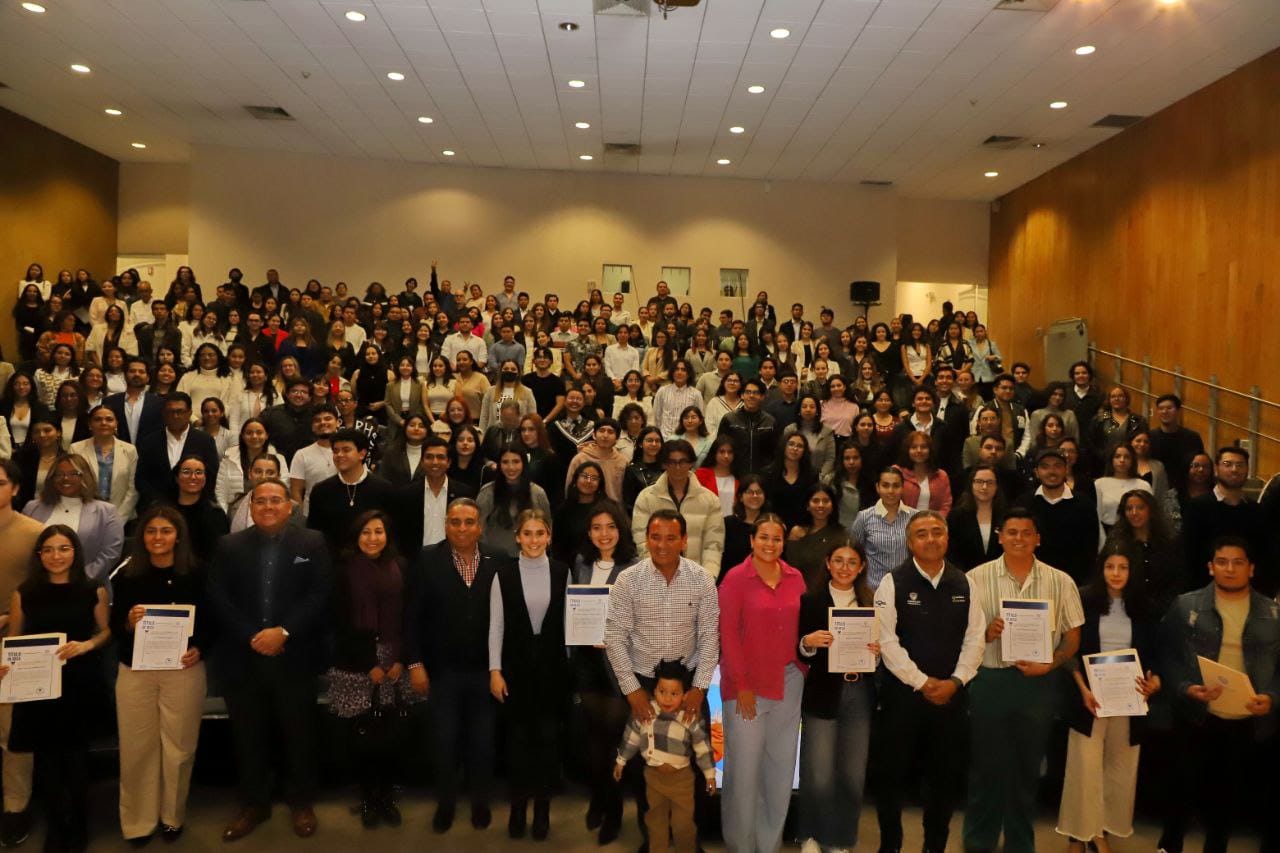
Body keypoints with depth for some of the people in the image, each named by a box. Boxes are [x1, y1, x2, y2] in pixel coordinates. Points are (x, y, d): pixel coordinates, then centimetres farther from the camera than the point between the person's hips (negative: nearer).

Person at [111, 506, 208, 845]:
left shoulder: (196, 574, -3)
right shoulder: (127, 576, -1)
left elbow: (211, 622, 2)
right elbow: (114, 628, 3)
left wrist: (199, 650, -14)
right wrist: (129, 623, -18)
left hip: (183, 670, -1)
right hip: (135, 671, 1)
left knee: (178, 746, 7)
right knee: (138, 746, 7)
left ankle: (172, 816, 26)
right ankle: (138, 819, 24)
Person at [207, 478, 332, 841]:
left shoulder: (312, 543, 1)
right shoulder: (229, 545, 7)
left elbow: (320, 595, -7)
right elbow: (218, 598, -2)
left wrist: (283, 631, -17)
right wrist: (252, 637, -13)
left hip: (295, 658, -1)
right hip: (243, 658, 2)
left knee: (299, 734, 9)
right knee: (249, 736, 12)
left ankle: (301, 803, 26)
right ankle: (253, 804, 28)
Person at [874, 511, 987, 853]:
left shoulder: (963, 583, 5)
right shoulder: (893, 583, -7)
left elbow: (975, 638, 3)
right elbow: (887, 641, -12)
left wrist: (955, 681, -9)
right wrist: (923, 683, -13)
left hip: (952, 694, 3)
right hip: (903, 692, -3)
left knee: (946, 774, 12)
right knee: (894, 773, 6)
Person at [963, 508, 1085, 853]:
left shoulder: (1060, 582, 1)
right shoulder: (977, 578, -3)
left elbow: (1073, 636, 5)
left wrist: (1049, 665, -11)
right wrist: (986, 632, -20)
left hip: (1038, 683, 1)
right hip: (989, 681, -1)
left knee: (1027, 767, 14)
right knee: (986, 764, 8)